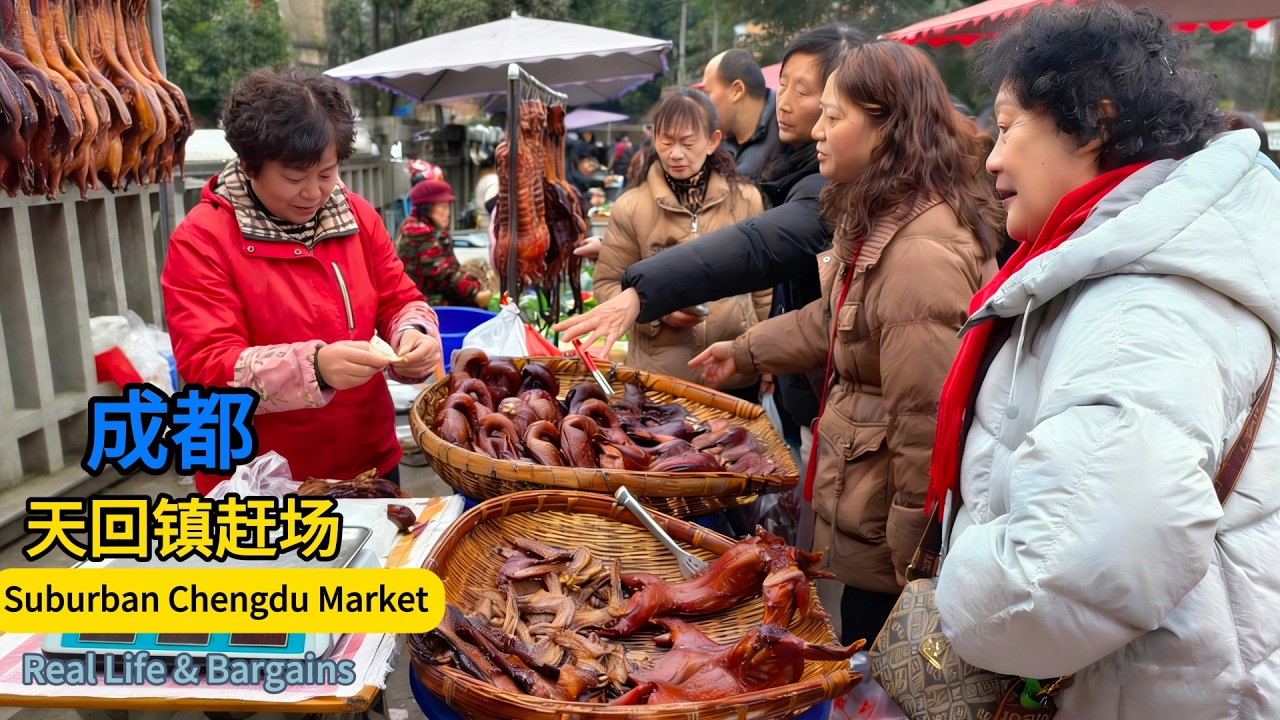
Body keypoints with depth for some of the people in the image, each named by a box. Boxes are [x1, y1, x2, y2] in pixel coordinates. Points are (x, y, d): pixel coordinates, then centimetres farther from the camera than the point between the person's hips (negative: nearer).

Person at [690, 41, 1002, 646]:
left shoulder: (923, 250, -28)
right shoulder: (881, 221, 7)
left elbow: (926, 423, -27)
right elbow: (836, 320, 23)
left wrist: (914, 559, -21)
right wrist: (747, 351, 28)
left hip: (884, 537, -10)